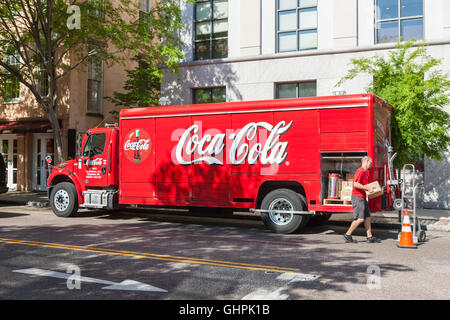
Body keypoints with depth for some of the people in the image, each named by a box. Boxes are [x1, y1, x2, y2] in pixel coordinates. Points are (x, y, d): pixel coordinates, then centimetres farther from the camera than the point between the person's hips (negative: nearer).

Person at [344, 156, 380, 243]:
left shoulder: (365, 172, 19)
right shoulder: (360, 171, -13)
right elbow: (356, 184, -22)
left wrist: (371, 189, 16)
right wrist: (368, 189, -19)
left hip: (362, 197, 10)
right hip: (357, 197, -10)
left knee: (367, 217, 8)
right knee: (360, 218, -11)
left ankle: (370, 237, 11)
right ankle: (347, 235, -2)